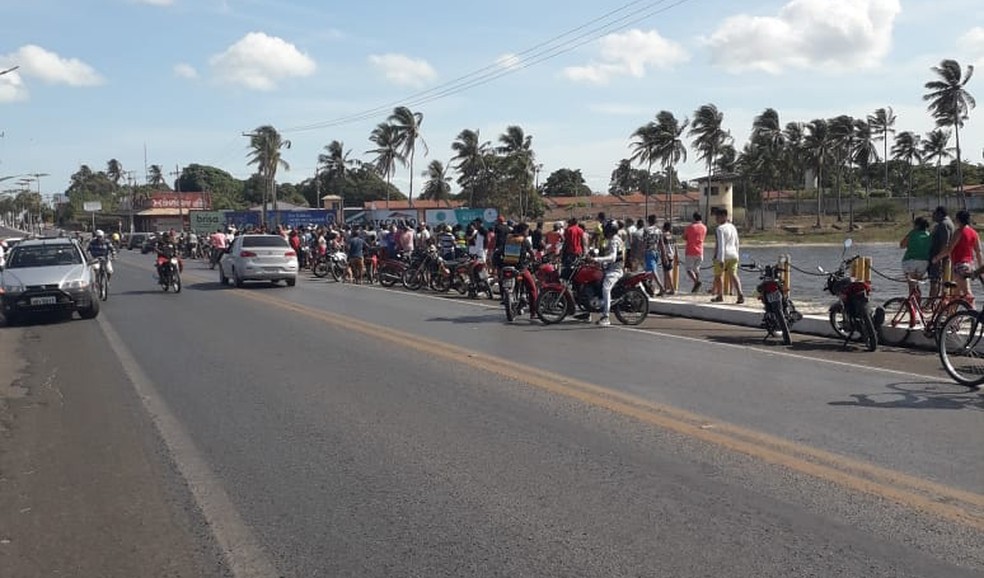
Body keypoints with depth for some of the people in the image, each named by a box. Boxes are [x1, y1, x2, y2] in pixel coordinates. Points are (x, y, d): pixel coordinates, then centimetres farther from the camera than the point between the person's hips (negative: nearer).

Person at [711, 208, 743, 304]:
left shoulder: (720, 229, -13)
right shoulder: (733, 227, 13)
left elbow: (721, 245, -19)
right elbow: (736, 243, 18)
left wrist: (721, 259, -21)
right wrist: (736, 255, 26)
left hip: (722, 256, -7)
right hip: (733, 255, 7)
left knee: (718, 275, 10)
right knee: (733, 275, 2)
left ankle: (720, 296, 19)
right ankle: (740, 294, -16)